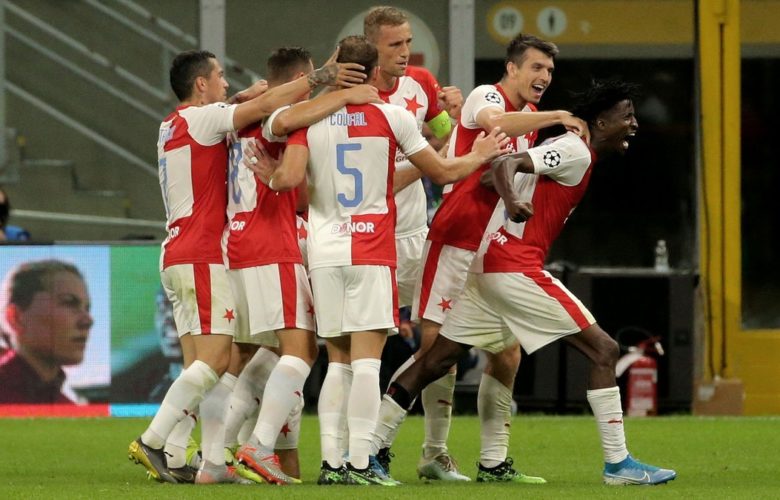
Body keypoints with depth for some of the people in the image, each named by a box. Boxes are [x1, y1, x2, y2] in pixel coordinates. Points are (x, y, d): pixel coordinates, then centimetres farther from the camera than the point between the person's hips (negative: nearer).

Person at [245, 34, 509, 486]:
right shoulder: (392, 116, -1)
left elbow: (290, 178, -11)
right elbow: (442, 172, 7)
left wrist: (271, 177, 12)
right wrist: (480, 155, 26)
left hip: (324, 252, 2)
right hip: (372, 251, -2)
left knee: (337, 360, 10)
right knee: (366, 359, -6)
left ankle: (332, 463, 5)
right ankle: (359, 463, -14)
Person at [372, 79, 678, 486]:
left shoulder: (567, 148, 19)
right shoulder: (576, 152, -9)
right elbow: (505, 164, -23)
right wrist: (512, 202, -39)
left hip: (487, 268, 10)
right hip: (516, 267, -10)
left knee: (434, 362, 10)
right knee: (603, 350, -7)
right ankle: (617, 464, -7)